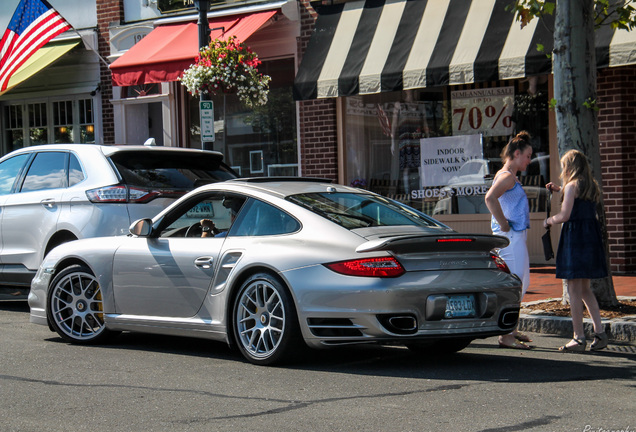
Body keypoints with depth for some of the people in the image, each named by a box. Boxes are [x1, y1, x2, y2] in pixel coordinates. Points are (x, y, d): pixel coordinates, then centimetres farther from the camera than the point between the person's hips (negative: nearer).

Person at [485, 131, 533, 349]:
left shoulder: (510, 176, 17)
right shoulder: (506, 176, -14)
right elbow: (490, 198, -32)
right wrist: (504, 224, -25)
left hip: (517, 236, 11)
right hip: (510, 236, -11)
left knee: (520, 283, 17)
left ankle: (510, 329, 27)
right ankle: (506, 336, -8)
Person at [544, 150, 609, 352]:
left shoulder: (572, 186, -10)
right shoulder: (592, 186, 13)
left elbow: (564, 215, -16)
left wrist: (549, 220, 2)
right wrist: (560, 190, 28)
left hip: (575, 237, -8)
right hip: (592, 237, 8)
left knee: (574, 290, -3)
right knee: (585, 289, 16)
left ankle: (579, 339, -3)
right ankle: (600, 333, 9)